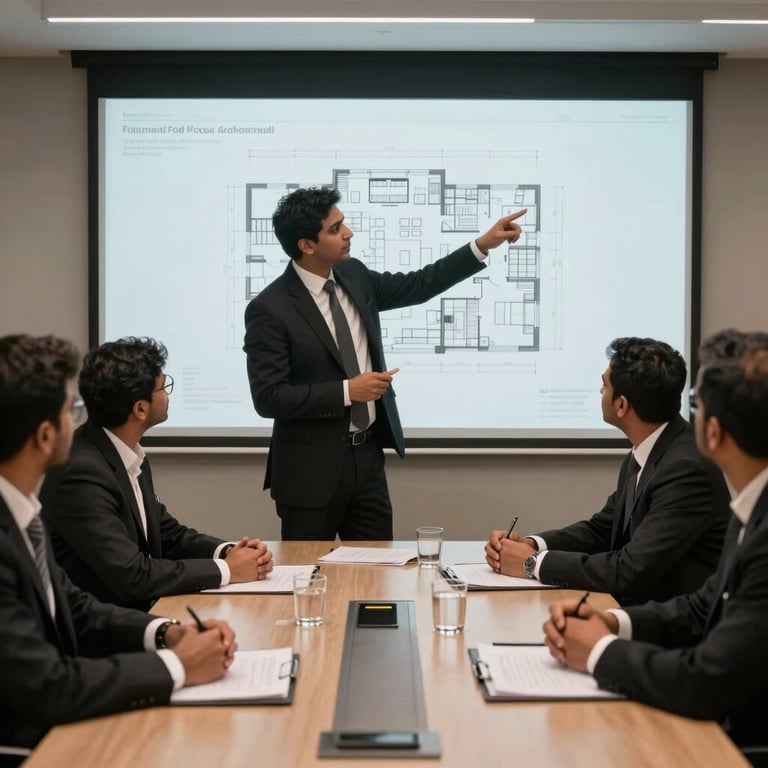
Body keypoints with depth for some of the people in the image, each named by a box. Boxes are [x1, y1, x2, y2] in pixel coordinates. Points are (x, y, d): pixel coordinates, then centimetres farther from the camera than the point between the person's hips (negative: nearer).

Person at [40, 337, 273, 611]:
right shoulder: (82, 473, -22)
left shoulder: (128, 455, 3)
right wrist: (225, 569, -16)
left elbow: (169, 534, 13)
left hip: (140, 610, 8)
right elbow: (131, 576, -24)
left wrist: (228, 551, -5)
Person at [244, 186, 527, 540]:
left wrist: (483, 244, 7)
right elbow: (268, 397, -20)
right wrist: (347, 391, -21)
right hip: (311, 468, -6)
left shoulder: (352, 275, 3)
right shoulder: (269, 309, -17)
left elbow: (418, 285, 13)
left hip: (367, 455, 6)